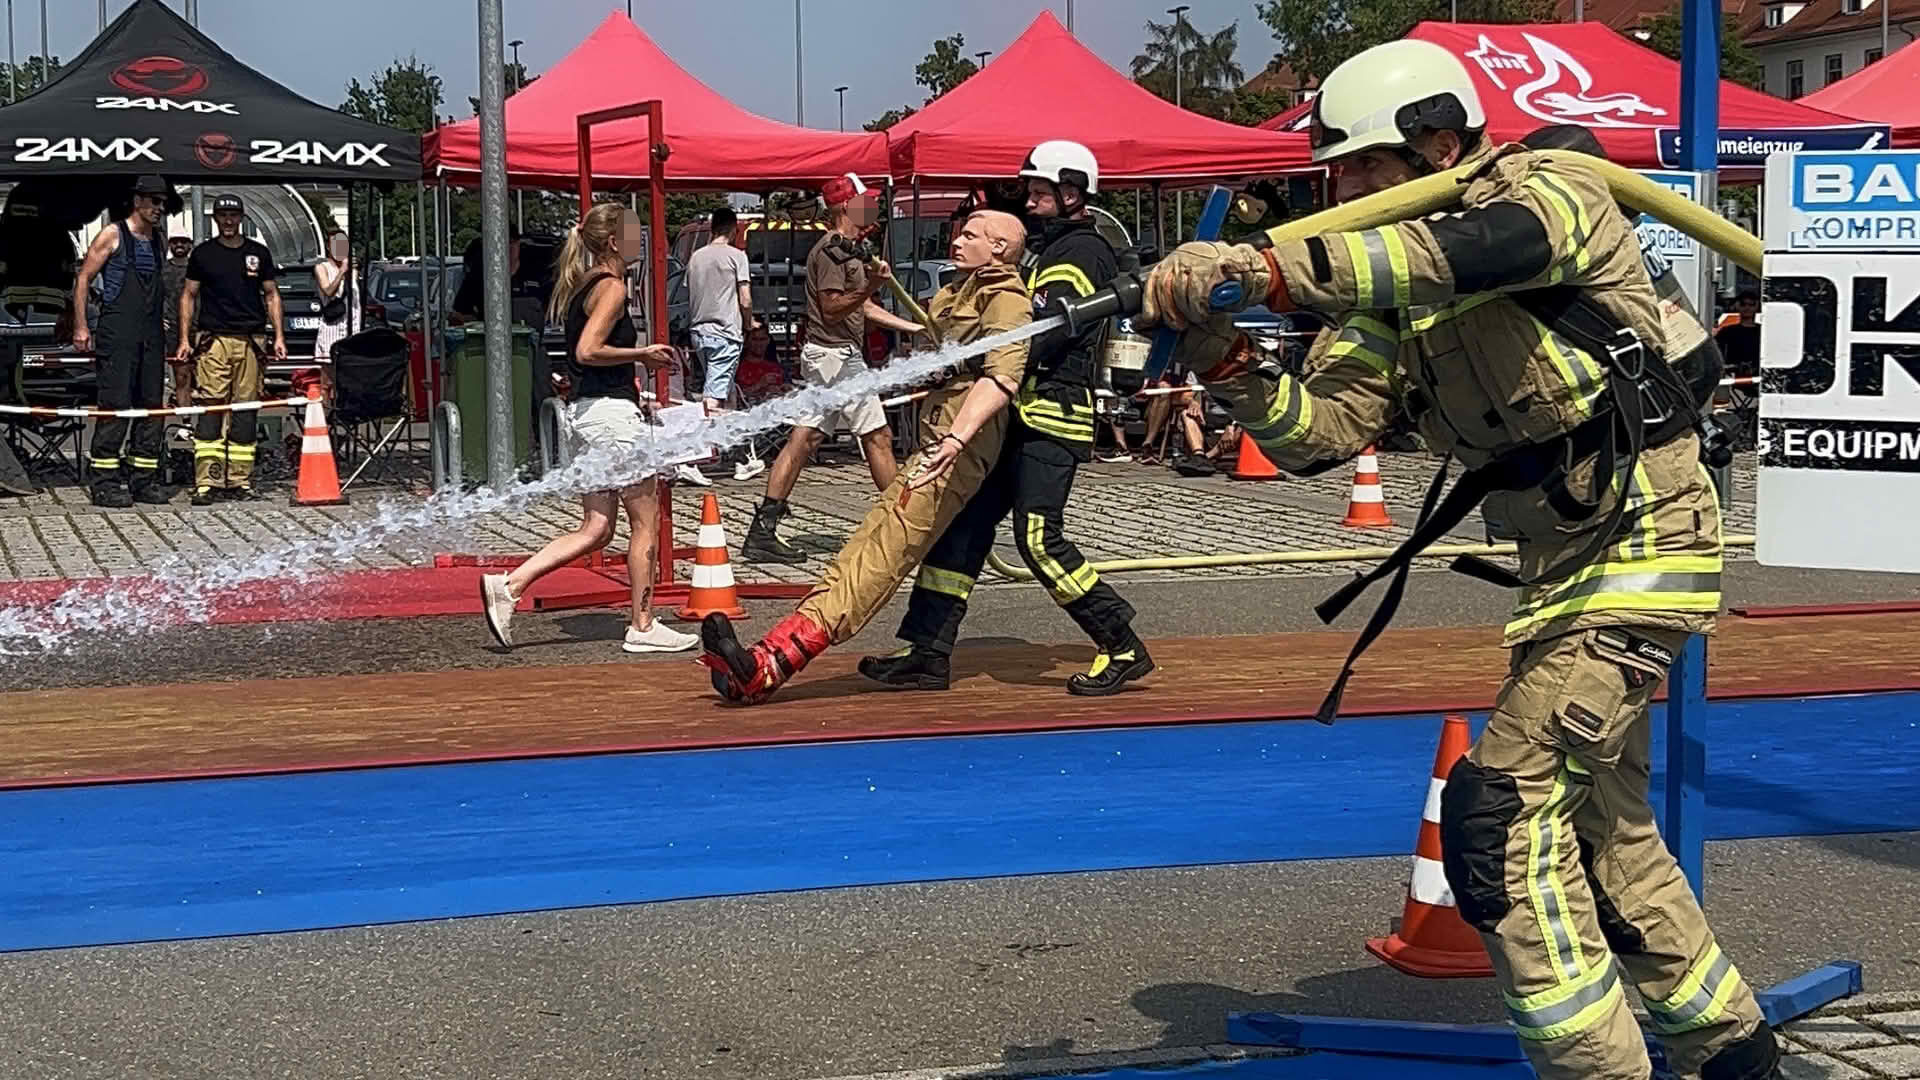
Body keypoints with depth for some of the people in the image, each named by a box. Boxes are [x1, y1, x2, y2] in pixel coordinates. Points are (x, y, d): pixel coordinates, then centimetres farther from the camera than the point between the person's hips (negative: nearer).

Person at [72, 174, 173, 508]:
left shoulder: (157, 239, 18)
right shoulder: (113, 235, -1)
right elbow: (83, 279, -2)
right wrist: (81, 326, -9)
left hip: (151, 335, 7)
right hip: (117, 334, -7)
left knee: (152, 405, 6)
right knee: (115, 405, -10)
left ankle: (143, 479, 12)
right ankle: (104, 482, -8)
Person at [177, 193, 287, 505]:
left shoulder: (259, 253, 13)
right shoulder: (202, 254, 10)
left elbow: (272, 296, 16)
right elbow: (188, 296, 11)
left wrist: (279, 336, 6)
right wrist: (184, 339, 2)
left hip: (250, 340, 2)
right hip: (212, 340, -2)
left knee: (245, 413, 2)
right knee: (209, 410, -9)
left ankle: (239, 481, 7)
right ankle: (206, 482, -12)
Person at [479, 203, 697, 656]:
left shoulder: (583, 285, 16)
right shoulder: (611, 287, -13)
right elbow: (588, 351, -23)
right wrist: (641, 354, -12)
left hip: (584, 411, 9)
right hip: (611, 412, -9)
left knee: (595, 529, 10)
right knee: (646, 521, 3)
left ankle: (509, 586, 2)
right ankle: (642, 626, 10)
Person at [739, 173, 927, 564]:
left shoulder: (848, 249, 21)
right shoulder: (833, 250, -12)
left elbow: (864, 307, 27)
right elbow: (832, 308, -19)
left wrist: (915, 327, 26)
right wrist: (871, 286, -31)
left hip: (823, 355, 10)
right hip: (835, 354, -10)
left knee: (803, 440, 4)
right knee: (878, 437, -3)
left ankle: (763, 532, 1)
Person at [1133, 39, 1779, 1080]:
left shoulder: (1556, 187, -15)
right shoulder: (1390, 287, 5)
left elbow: (1478, 252, -39)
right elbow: (1317, 432, -4)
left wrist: (1260, 265, -46)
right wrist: (1224, 363, -23)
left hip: (1645, 541, -9)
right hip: (1563, 560, 9)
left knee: (1500, 809, -15)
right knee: (1597, 818, 20)